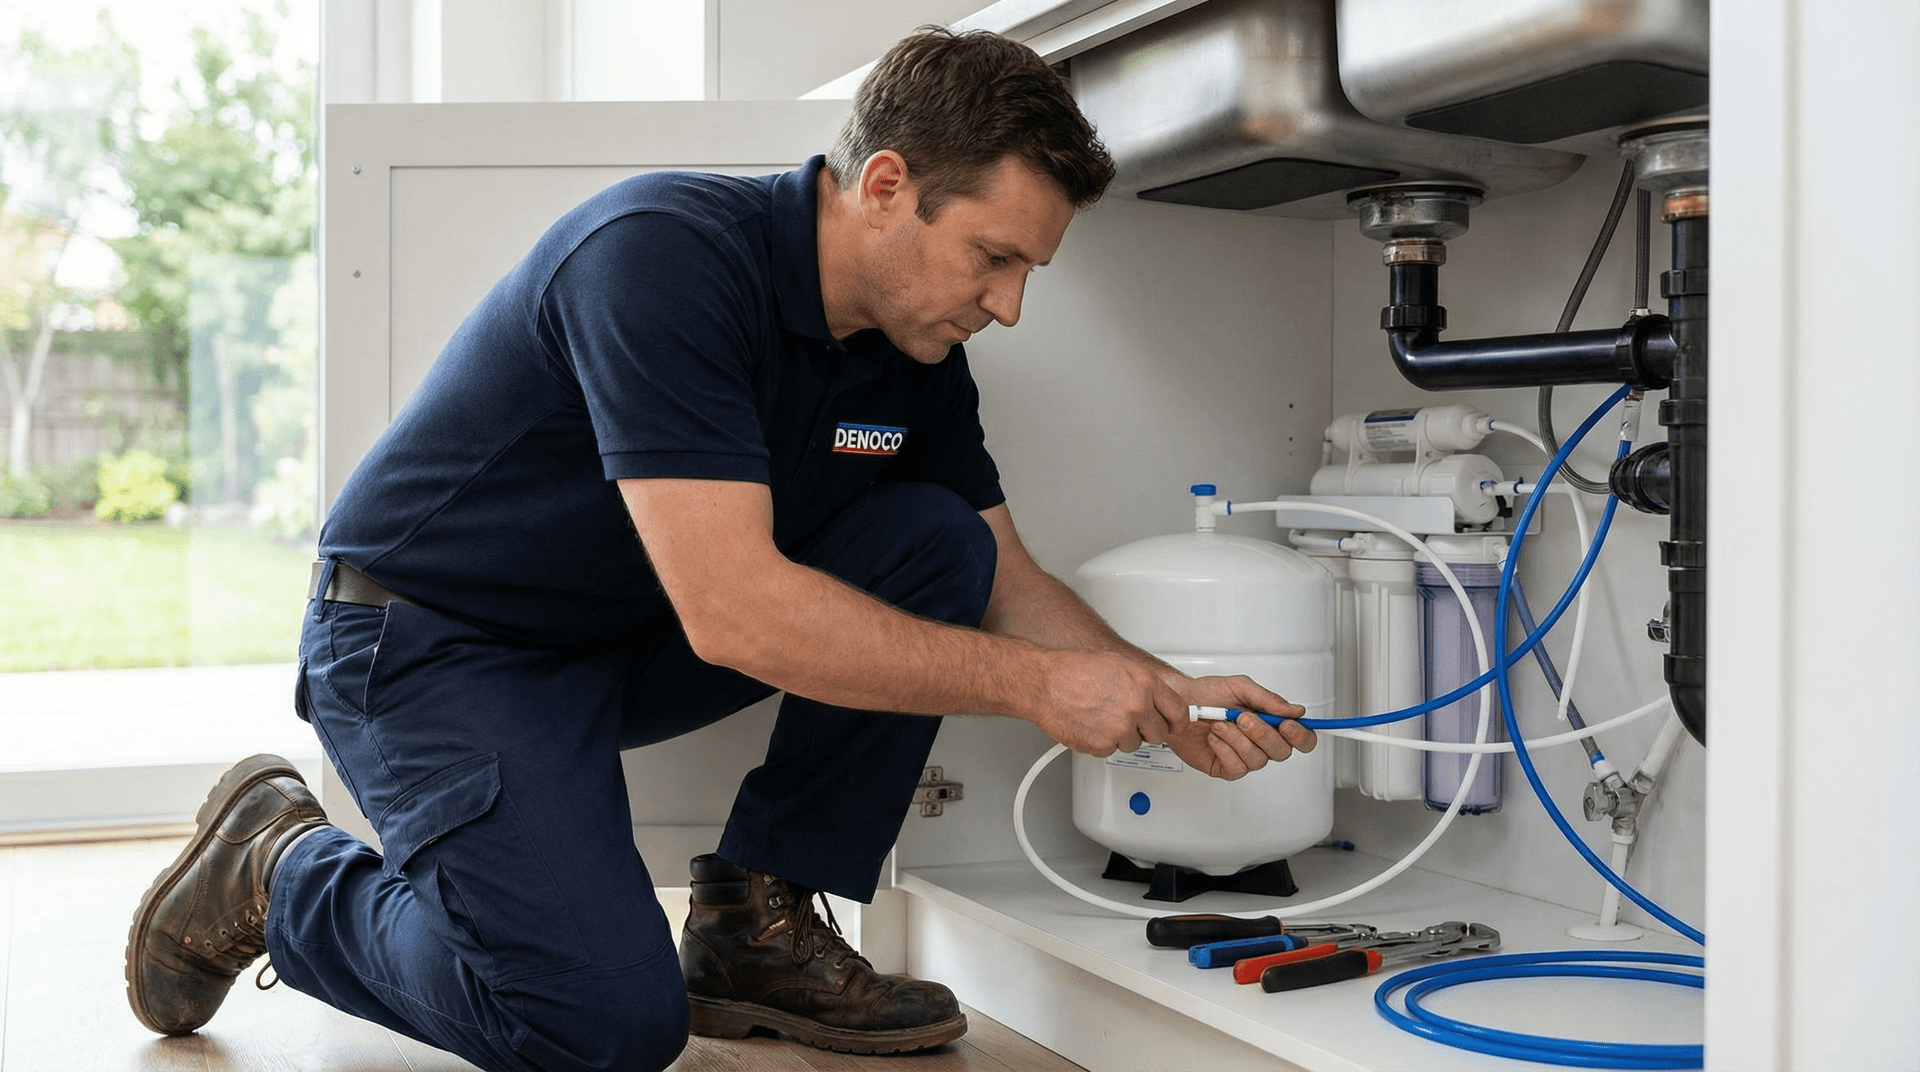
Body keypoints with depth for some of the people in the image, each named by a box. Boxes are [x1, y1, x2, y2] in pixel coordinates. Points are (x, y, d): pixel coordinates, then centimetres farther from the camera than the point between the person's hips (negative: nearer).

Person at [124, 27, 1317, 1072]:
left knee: (933, 544, -9)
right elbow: (731, 610, -34)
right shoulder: (667, 255, -28)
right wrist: (1035, 685, -28)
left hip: (633, 638, 8)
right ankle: (279, 872, 3)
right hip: (434, 638, -7)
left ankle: (758, 925, -1)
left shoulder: (917, 354, -3)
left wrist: (1165, 700, -9)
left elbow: (1007, 585, 8)